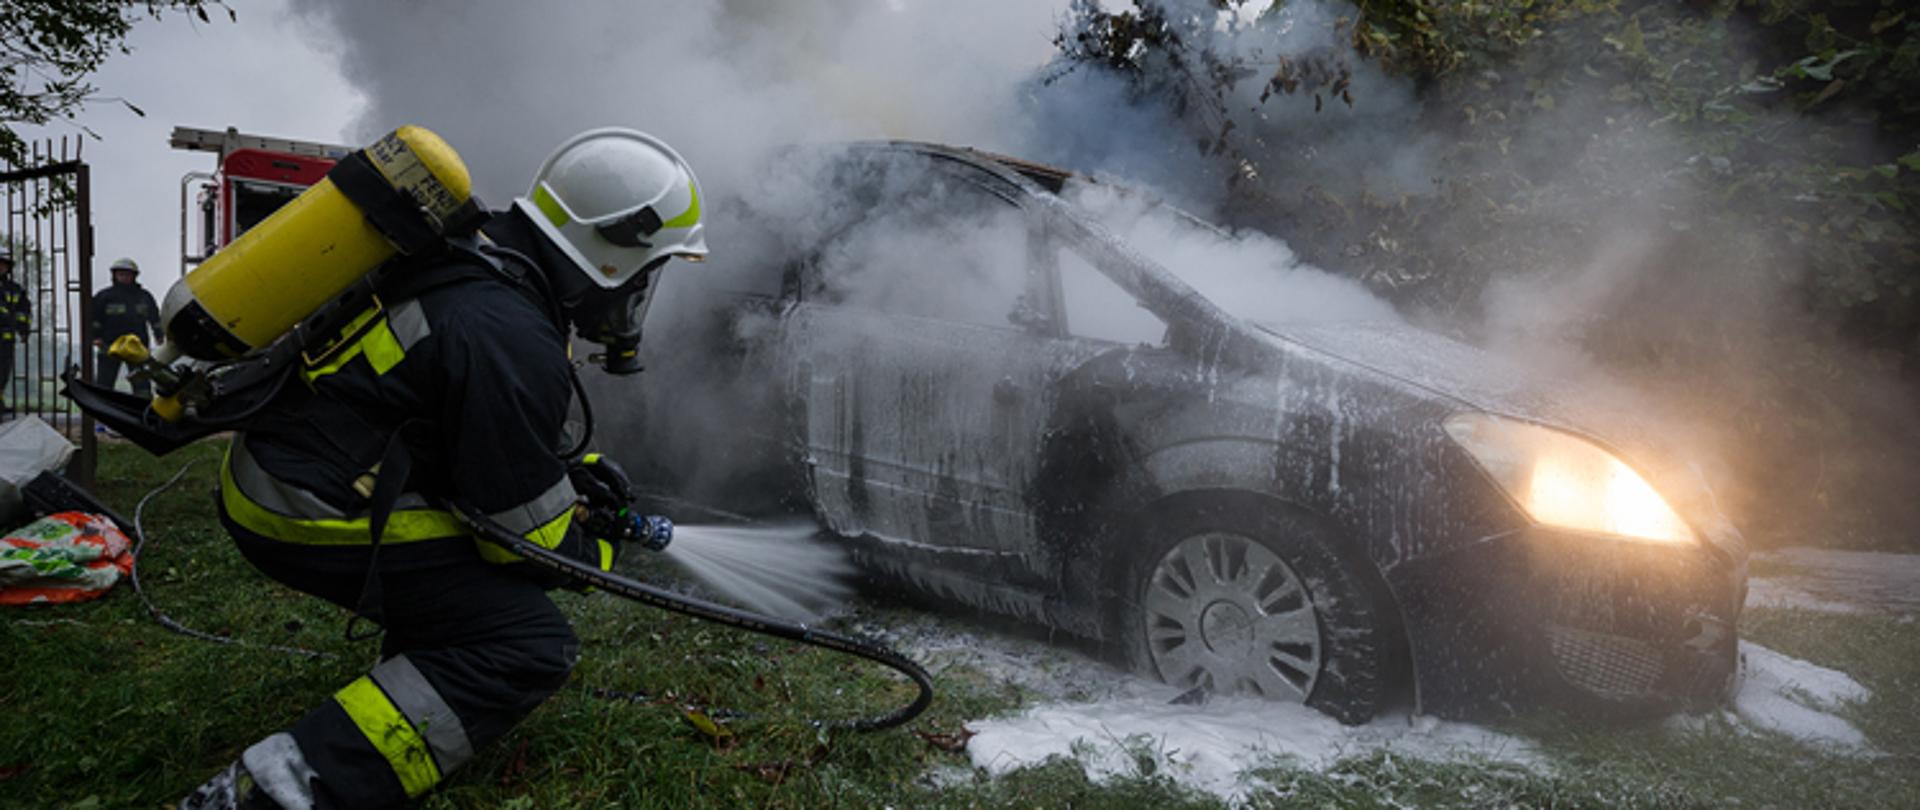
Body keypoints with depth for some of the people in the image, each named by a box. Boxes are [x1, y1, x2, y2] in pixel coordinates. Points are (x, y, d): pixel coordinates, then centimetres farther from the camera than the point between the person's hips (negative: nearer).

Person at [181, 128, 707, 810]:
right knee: (531, 646, -11)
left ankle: (417, 671, 32)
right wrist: (595, 555, 4)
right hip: (310, 518, -10)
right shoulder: (515, 340, -25)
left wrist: (574, 468, 17)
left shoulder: (471, 258, 5)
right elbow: (529, 532, -16)